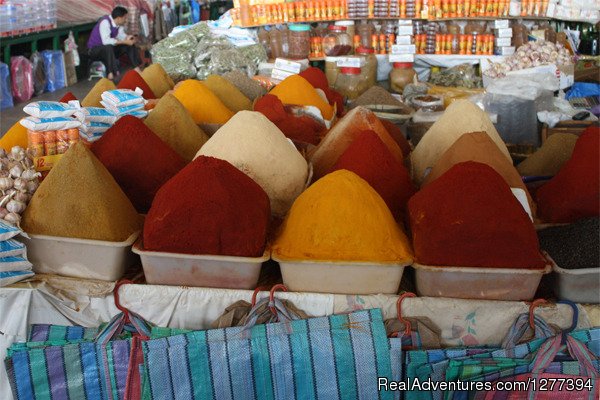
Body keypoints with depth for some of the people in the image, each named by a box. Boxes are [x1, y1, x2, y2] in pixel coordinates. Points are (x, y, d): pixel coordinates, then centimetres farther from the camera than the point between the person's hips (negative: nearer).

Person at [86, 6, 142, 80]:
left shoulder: (118, 23, -4)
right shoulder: (105, 22, -27)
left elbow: (121, 35, 7)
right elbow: (106, 41, -37)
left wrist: (127, 38, -17)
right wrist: (124, 42, -34)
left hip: (109, 48, 8)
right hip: (94, 49, -8)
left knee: (130, 44, -5)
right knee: (108, 47, -39)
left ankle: (137, 69, -6)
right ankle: (110, 75, -43)